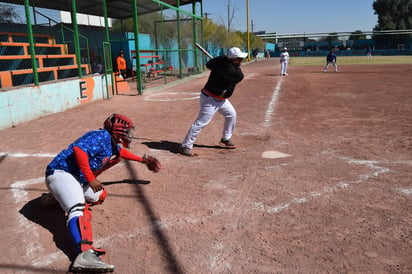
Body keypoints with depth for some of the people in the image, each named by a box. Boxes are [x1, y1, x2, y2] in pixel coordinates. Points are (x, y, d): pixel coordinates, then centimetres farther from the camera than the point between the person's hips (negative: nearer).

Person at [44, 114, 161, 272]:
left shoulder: (113, 143, 13)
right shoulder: (102, 136, -16)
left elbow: (120, 151, 36)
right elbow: (79, 151, -30)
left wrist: (140, 159, 41)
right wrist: (91, 180, -24)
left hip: (77, 179, 10)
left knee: (99, 196, 25)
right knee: (79, 209, -33)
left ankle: (59, 196, 27)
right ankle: (85, 254, -55)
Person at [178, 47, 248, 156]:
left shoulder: (222, 59, -4)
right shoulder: (229, 70, -28)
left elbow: (208, 64, 13)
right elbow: (240, 76, -7)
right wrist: (236, 65, 6)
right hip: (210, 99, -10)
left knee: (231, 114, 18)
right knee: (201, 122, -11)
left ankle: (225, 139, 33)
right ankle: (185, 146, -6)